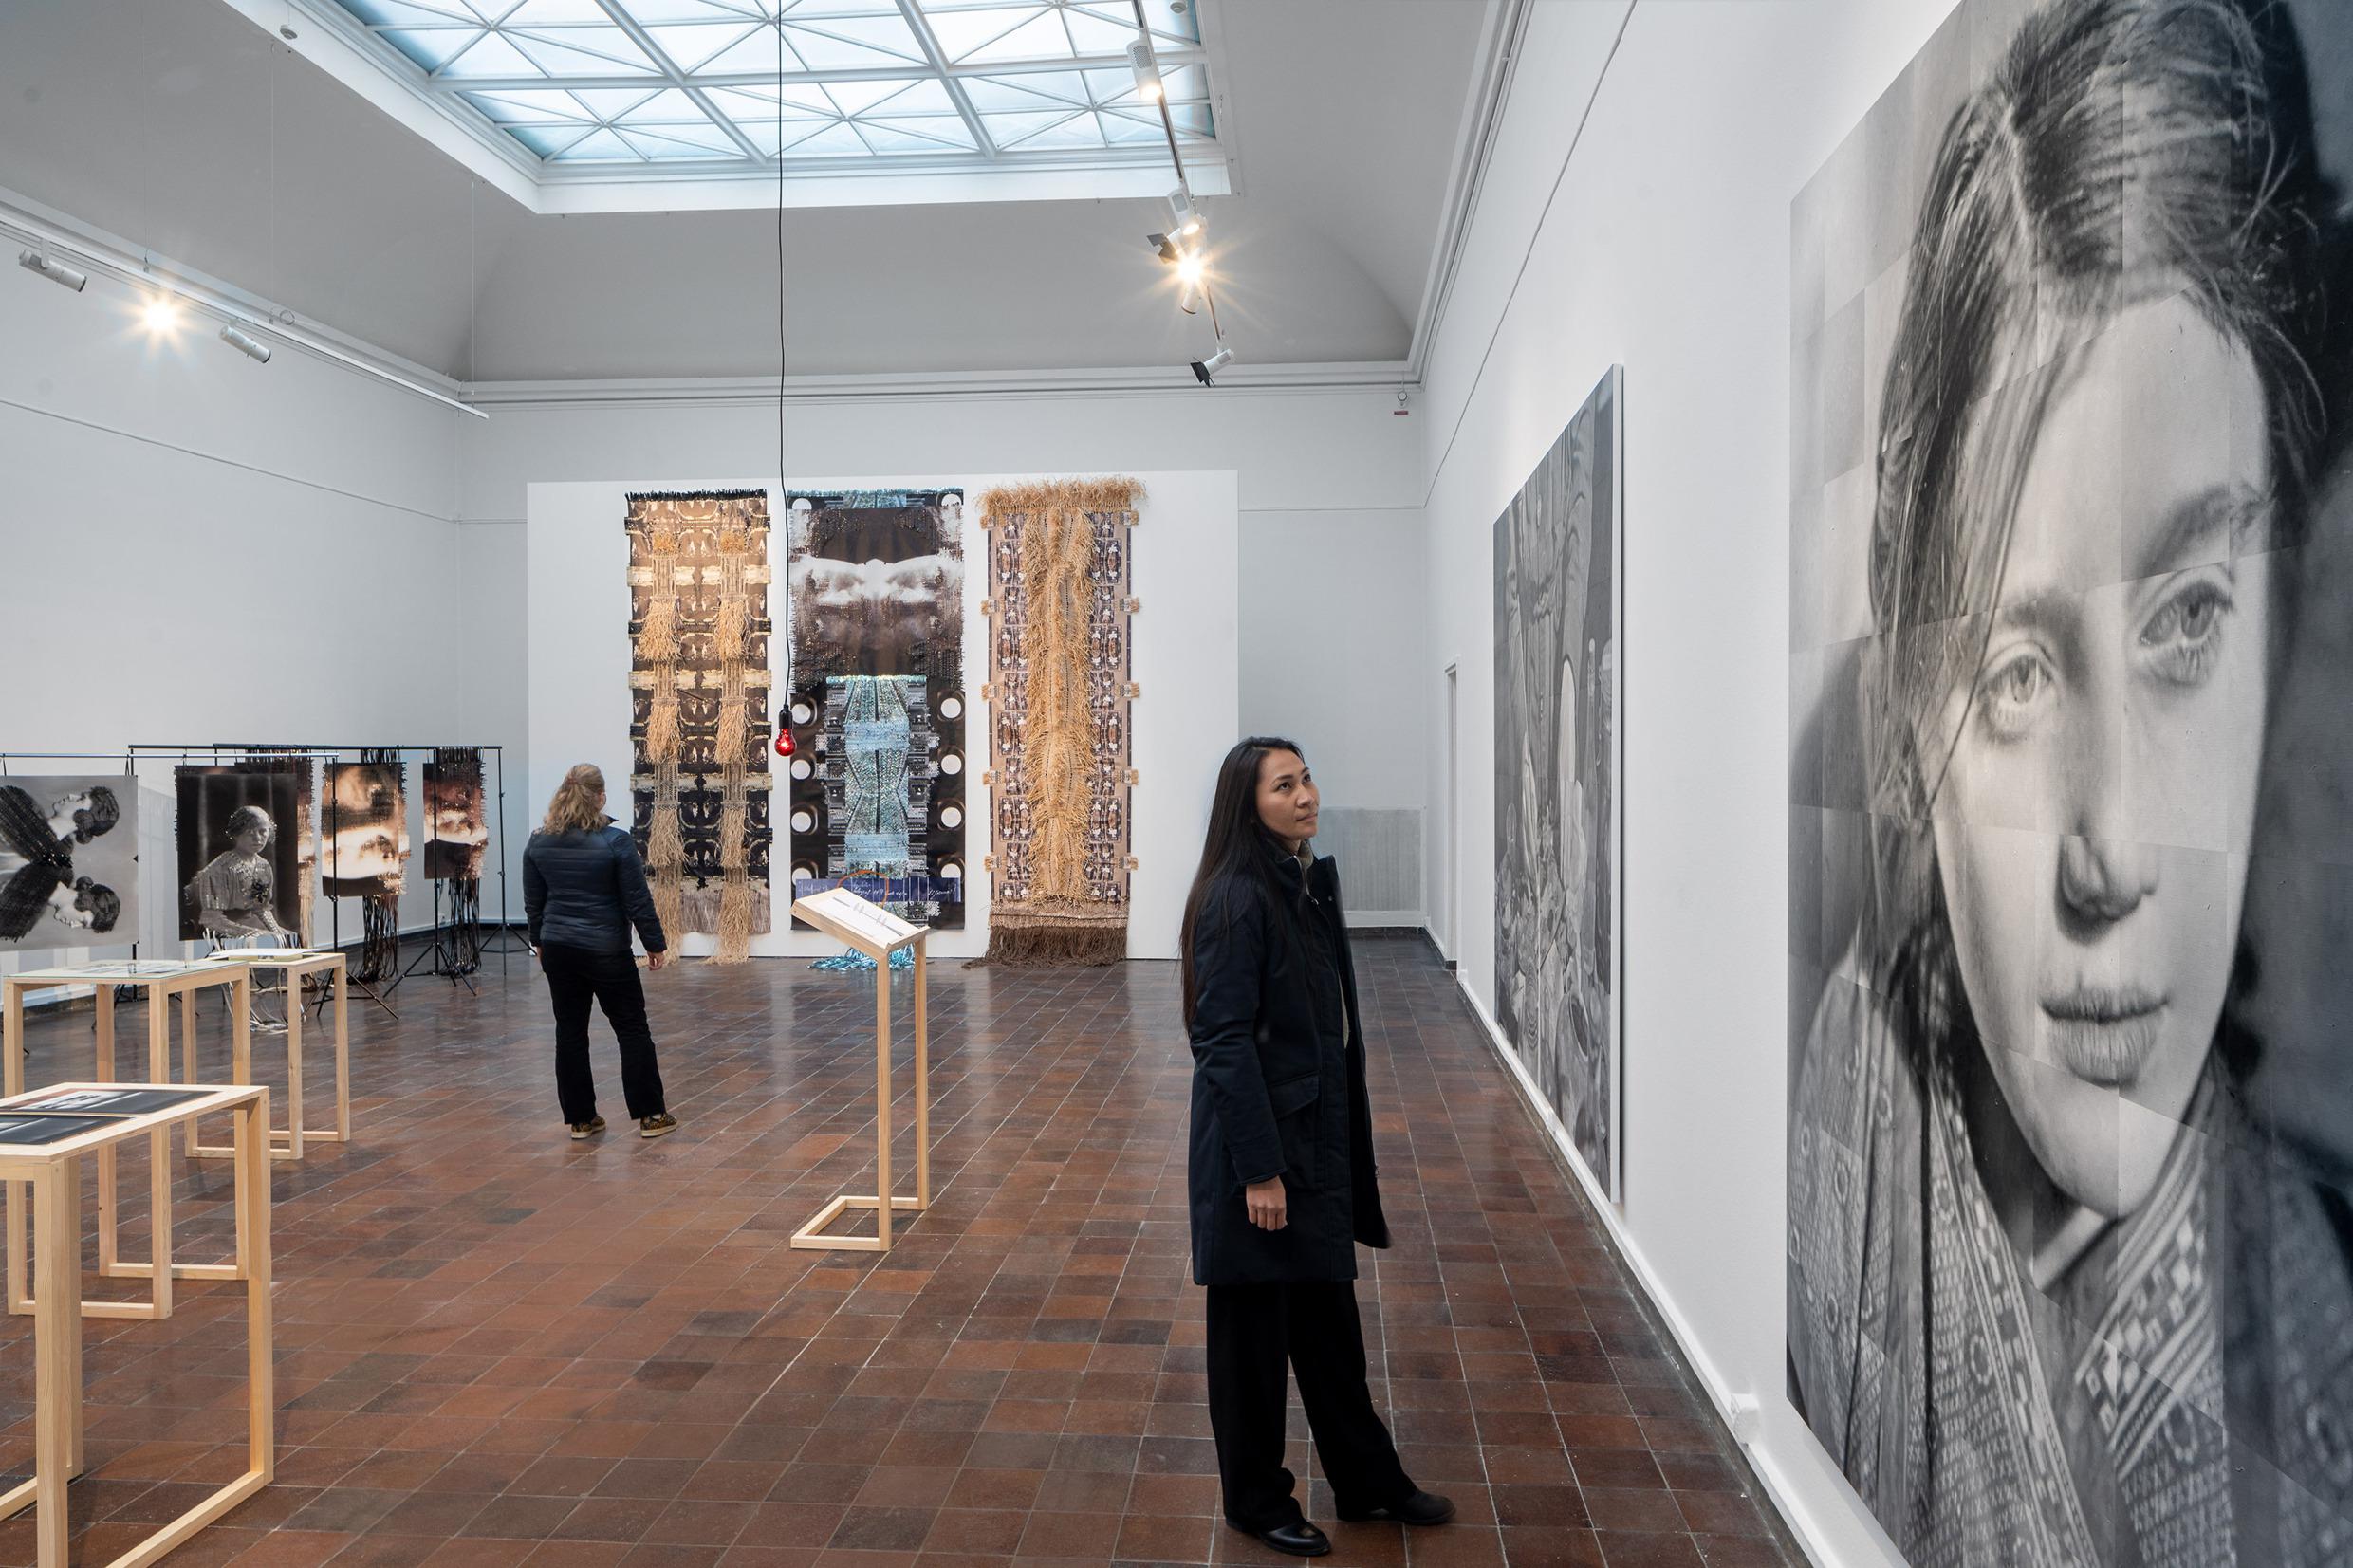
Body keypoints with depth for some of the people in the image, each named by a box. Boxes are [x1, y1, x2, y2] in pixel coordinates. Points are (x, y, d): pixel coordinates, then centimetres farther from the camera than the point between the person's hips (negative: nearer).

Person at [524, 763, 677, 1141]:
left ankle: (580, 1118, 13)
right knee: (632, 1029, 4)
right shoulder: (615, 841, -14)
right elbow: (638, 901, -11)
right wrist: (656, 944, -2)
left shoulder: (538, 843, 2)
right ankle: (650, 1115, 6)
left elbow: (533, 902, 10)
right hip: (606, 951, -5)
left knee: (570, 1031, 10)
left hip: (558, 948, 5)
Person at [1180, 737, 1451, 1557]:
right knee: (1254, 1322, 8)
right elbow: (1225, 1040, -21)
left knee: (1328, 1311, 20)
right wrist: (1258, 1169, -21)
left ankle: (1366, 1480, 35)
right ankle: (1256, 1500, 26)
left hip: (1318, 1135, 8)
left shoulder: (1311, 882, 8)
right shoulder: (1236, 899, -18)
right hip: (1258, 1138, -8)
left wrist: (1341, 1144, 16)